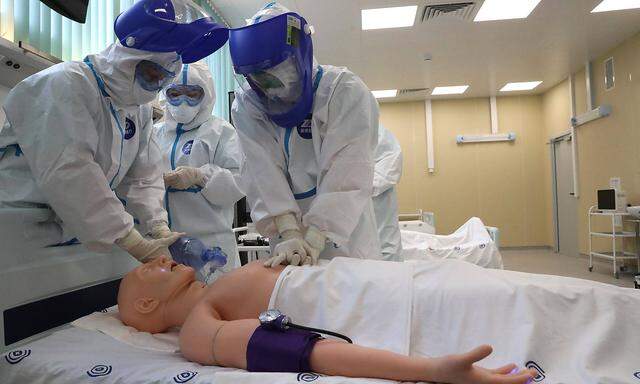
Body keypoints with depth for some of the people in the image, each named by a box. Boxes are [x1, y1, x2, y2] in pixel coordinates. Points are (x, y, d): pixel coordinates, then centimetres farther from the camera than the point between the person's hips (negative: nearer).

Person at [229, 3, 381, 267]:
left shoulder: (345, 91, -12)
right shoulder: (246, 106, -4)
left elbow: (346, 174, -21)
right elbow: (264, 173, -15)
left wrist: (313, 240, -29)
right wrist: (289, 233, -27)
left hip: (344, 232, -2)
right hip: (288, 234, 2)